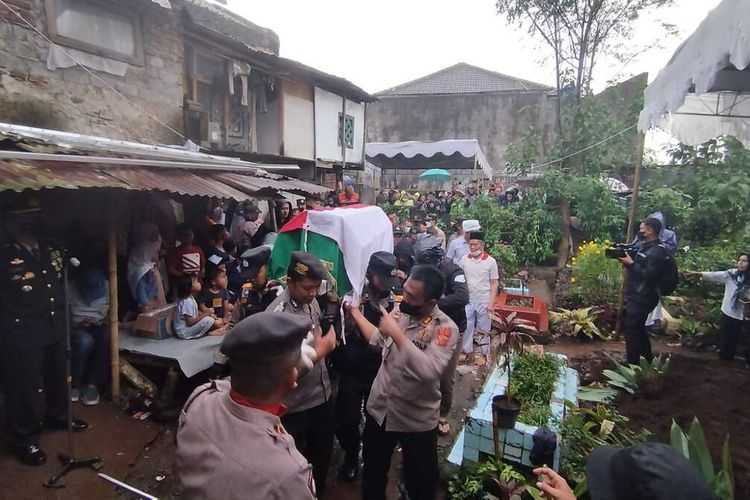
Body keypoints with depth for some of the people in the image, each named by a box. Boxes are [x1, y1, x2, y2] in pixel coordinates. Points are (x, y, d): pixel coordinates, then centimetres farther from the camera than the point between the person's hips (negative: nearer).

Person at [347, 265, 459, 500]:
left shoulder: (446, 328, -22)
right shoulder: (400, 311, -7)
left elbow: (429, 371, -37)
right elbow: (379, 340, 11)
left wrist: (396, 333, -36)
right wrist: (356, 312, 9)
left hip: (417, 420, -4)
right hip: (379, 409, 5)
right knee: (373, 472, 26)